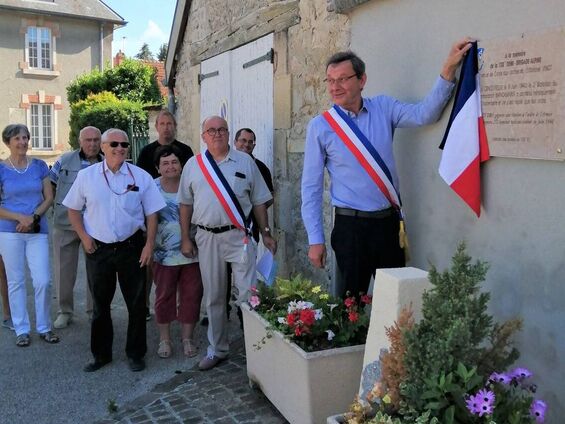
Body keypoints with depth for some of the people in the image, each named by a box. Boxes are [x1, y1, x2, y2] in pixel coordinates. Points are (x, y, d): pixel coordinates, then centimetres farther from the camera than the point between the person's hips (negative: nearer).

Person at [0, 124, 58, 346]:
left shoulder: (39, 166, 4)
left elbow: (49, 197, 5)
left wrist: (33, 217, -11)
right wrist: (20, 217, -16)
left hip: (38, 231, 1)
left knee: (43, 281, -2)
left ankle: (44, 327, 14)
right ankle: (22, 330, 18)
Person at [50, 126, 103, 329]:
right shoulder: (65, 160, 0)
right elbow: (49, 186, 6)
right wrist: (52, 206, -2)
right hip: (65, 223, 0)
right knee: (64, 269, 7)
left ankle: (94, 310, 25)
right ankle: (64, 311, 23)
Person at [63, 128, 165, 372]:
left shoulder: (141, 177, -1)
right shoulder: (86, 176, 2)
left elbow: (151, 213, 1)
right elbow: (73, 210, 9)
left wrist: (149, 244, -6)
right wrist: (84, 237, -2)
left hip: (131, 247, -1)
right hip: (98, 249, 1)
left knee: (136, 303, 6)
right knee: (100, 304, 12)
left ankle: (135, 353, 21)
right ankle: (101, 354, 27)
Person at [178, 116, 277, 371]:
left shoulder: (245, 162, 4)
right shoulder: (193, 165, 8)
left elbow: (259, 201, 7)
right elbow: (186, 204, 10)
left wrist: (266, 233, 5)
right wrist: (185, 240, 7)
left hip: (238, 235, -2)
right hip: (206, 237, 2)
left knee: (248, 292, -7)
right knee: (213, 297, 12)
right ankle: (217, 349, 26)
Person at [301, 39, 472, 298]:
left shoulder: (383, 108, 3)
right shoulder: (320, 126, -4)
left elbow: (424, 114, -13)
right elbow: (311, 187, -3)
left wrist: (449, 69, -23)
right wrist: (315, 240, -6)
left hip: (389, 221, 3)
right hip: (351, 226, -3)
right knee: (352, 301, 6)